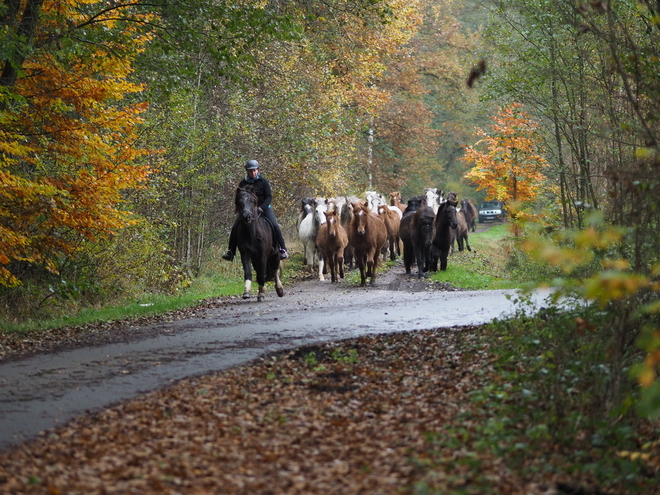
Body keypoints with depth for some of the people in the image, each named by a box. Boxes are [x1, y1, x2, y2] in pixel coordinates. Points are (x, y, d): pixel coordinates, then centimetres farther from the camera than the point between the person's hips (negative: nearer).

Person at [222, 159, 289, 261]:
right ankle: (231, 251, -2)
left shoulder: (263, 181, -5)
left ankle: (283, 249, -14)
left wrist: (262, 208, -22)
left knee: (275, 226, -22)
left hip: (263, 208, -3)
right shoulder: (243, 183, 3)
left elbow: (269, 197, -8)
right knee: (235, 228, -11)